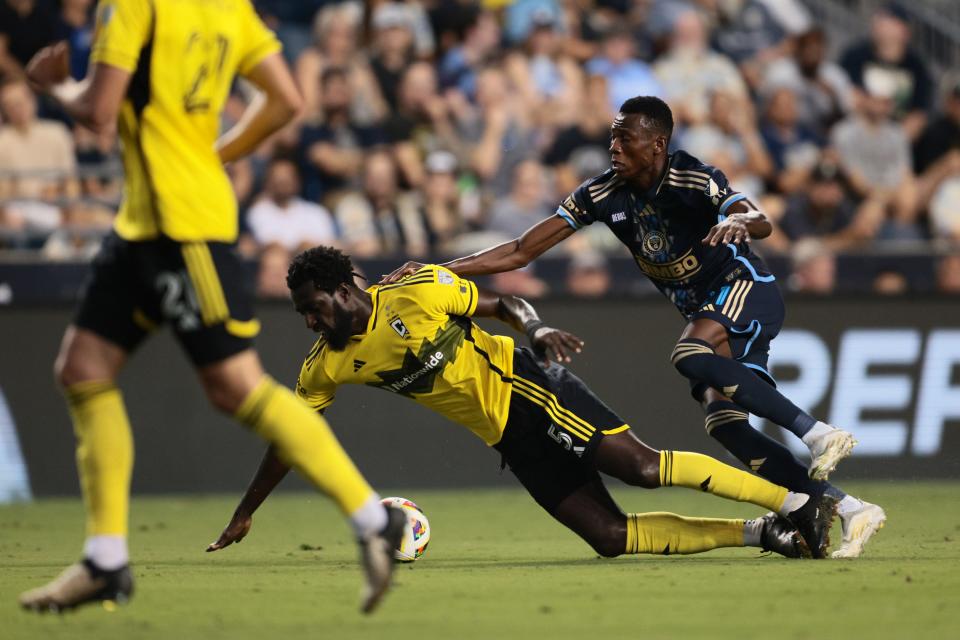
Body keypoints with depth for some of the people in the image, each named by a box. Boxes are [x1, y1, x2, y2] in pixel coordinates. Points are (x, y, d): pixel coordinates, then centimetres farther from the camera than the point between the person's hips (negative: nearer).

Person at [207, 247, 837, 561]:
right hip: (507, 437, 5)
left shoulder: (418, 293, -13)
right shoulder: (327, 366, 1)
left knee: (641, 465, -23)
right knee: (610, 535, -8)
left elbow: (504, 303, -2)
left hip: (525, 385, -5)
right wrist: (246, 513, 12)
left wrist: (537, 328, -23)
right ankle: (759, 533, -3)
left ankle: (793, 502, -17)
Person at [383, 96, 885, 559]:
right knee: (724, 423, -12)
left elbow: (761, 223, -36)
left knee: (690, 356, -34)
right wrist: (437, 271, -10)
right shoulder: (604, 194, -4)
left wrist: (739, 222, -60)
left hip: (746, 291, -6)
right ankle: (848, 510, -9)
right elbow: (522, 251, -2)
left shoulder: (694, 180, -20)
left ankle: (817, 433, -31)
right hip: (705, 314, 6)